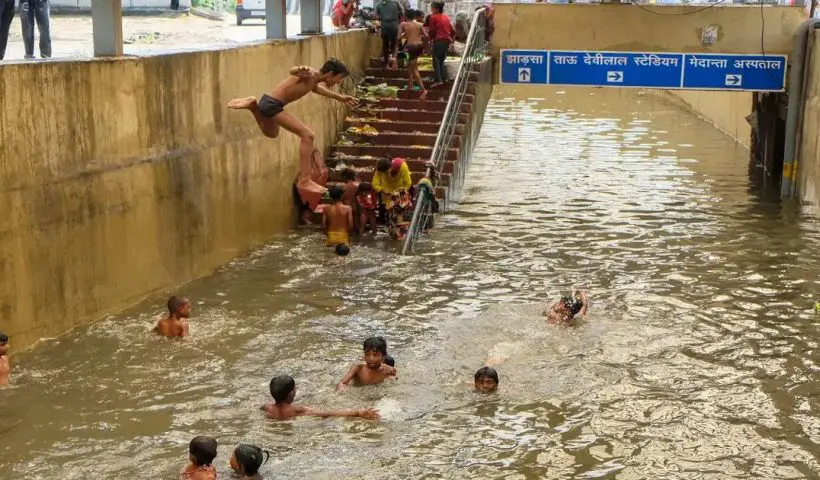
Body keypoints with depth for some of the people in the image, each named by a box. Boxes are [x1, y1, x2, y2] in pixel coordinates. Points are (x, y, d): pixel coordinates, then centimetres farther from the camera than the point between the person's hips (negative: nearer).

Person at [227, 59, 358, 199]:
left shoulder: (313, 81, 12)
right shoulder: (309, 74, -16)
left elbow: (316, 88, 37)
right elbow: (292, 71, -38)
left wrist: (340, 98, 42)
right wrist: (300, 70, -62)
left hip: (269, 103, 10)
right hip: (272, 105, -10)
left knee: (272, 134, 37)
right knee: (307, 135, -15)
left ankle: (253, 105, 27)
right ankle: (304, 181, -15)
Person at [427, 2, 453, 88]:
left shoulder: (433, 17, -4)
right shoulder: (446, 17, 14)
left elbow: (432, 30, -5)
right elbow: (452, 29, 13)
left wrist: (430, 39, 10)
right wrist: (450, 39, 21)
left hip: (438, 40, -7)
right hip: (447, 40, 7)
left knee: (436, 60, -4)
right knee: (441, 60, 17)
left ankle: (438, 80, -13)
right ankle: (444, 78, 9)